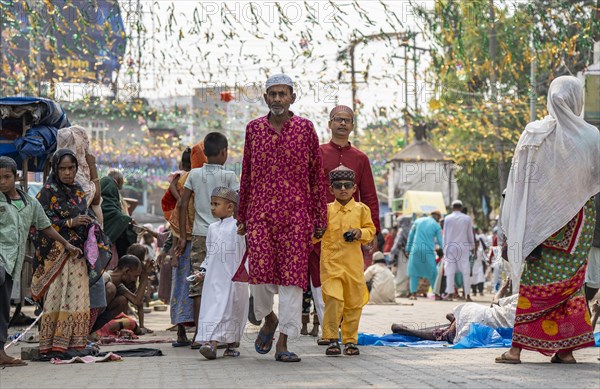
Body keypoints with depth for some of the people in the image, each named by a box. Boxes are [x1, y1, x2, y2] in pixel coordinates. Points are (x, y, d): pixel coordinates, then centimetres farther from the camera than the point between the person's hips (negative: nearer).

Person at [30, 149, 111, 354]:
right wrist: (70, 223, -16)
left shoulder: (78, 191, 16)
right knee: (58, 296, -11)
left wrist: (92, 226, 2)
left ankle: (74, 342, 3)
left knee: (77, 296, 1)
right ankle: (53, 344, -11)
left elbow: (87, 216, 24)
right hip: (56, 251, -6)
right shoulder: (48, 192, -3)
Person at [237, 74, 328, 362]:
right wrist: (241, 216, 14)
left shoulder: (305, 128, 4)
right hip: (260, 212, 1)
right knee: (260, 273, -8)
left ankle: (283, 343, 1)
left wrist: (320, 218, 3)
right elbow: (246, 174, 15)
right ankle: (268, 319, 23)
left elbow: (317, 175, 6)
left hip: (296, 213, -1)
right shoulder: (254, 128, 9)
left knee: (293, 277, -4)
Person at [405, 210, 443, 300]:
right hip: (429, 251, -1)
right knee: (432, 273, 8)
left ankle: (413, 293, -1)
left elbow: (411, 235, 11)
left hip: (416, 250, 1)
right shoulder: (436, 226, 3)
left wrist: (408, 249, 16)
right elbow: (440, 242, 4)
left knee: (413, 272, 8)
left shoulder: (418, 221, 10)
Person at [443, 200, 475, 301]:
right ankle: (467, 294, -3)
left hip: (450, 247, 0)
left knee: (450, 271, 3)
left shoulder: (447, 218, 0)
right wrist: (472, 247, 16)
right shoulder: (467, 218, 2)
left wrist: (444, 248, 10)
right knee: (465, 271, 1)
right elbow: (470, 234, 7)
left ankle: (450, 292, -3)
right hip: (463, 247, 0)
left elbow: (445, 235, 3)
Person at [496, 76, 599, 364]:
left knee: (534, 283, 3)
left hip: (541, 220, 0)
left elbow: (520, 182, -5)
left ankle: (517, 348, -1)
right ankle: (566, 348, 8)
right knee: (571, 283, 10)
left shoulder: (534, 134, -8)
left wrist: (513, 230, 0)